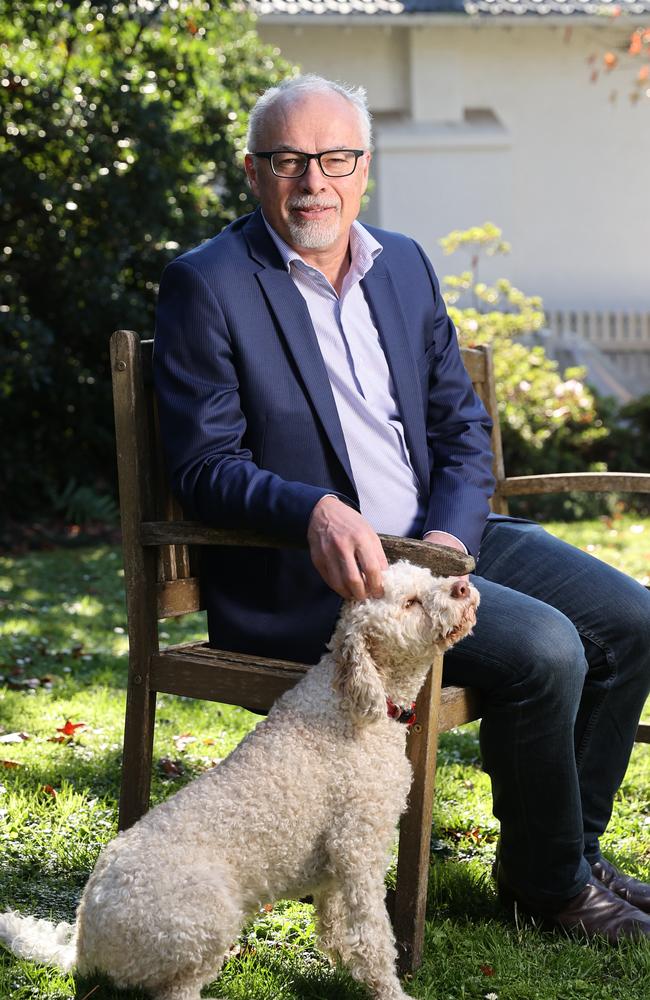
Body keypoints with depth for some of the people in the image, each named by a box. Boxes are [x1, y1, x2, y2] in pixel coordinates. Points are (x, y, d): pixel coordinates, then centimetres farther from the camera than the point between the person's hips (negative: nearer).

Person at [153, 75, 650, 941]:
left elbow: (462, 421, 13)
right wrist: (317, 512, -32)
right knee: (543, 649, -23)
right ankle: (546, 878, 1)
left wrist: (449, 535, -7)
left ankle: (568, 850, 15)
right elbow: (204, 470, -13)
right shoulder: (207, 285, -7)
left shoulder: (404, 265, 13)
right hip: (304, 574, -7)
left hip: (437, 537, 8)